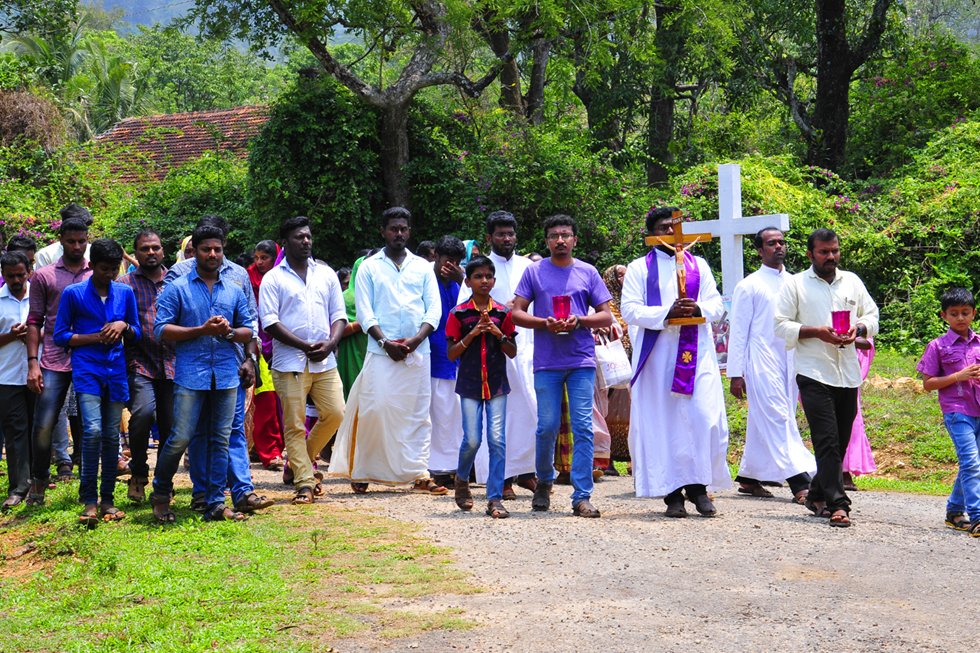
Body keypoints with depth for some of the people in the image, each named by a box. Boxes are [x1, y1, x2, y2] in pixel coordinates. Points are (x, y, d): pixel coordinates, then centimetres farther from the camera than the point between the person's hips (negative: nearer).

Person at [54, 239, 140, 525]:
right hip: (87, 369, -4)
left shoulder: (125, 293, 10)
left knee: (112, 436, 5)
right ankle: (89, 501, -12)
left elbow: (137, 333, 17)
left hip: (116, 370, 4)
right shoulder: (73, 294, 1)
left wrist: (124, 326, -6)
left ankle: (107, 499, 14)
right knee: (93, 430, -18)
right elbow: (60, 335, 2)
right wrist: (95, 337, -10)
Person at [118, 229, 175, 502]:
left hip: (171, 364, 3)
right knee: (143, 411, -24)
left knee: (171, 426, 3)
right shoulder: (125, 283, 6)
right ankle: (138, 474, -5)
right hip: (139, 364, -3)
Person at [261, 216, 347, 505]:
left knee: (335, 413, -2)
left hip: (324, 361, 4)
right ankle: (305, 482, 3)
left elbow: (339, 315, 12)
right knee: (294, 425, -3)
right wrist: (306, 346, -13)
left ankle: (302, 459, 21)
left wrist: (330, 344, -8)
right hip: (289, 362, -4)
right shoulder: (273, 279, 1)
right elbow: (270, 323, -7)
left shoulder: (326, 274, 13)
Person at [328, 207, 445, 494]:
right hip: (380, 352, -2)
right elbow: (364, 311, 1)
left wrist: (417, 339, -10)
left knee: (418, 413, 2)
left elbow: (434, 308, 6)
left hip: (418, 352, 2)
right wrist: (385, 342, -12)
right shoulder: (369, 267, 8)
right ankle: (361, 471, 2)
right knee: (374, 410, -9)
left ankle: (419, 473, 4)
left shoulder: (423, 266, 13)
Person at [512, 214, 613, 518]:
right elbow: (516, 313, 5)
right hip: (547, 362, 0)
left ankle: (582, 496, -3)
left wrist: (578, 321, -10)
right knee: (547, 427, 2)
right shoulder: (534, 271, 8)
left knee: (583, 427, -5)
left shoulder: (587, 272, 9)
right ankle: (544, 482, 27)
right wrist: (545, 323, -12)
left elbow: (606, 316, 9)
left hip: (582, 360, 0)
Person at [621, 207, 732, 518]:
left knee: (705, 419, -9)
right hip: (657, 355, -2)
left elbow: (717, 304, 10)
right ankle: (672, 492, 2)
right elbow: (630, 310, -4)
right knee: (663, 422, -3)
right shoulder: (639, 268, 7)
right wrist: (668, 312, -18)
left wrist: (698, 309, -13)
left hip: (696, 353, 2)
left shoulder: (698, 265, 15)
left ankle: (698, 486, 1)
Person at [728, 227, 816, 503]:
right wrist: (735, 373, -7)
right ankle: (799, 482, -16)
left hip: (790, 361, 5)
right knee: (779, 419, -11)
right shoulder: (749, 286, 0)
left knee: (764, 422, 9)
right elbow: (737, 332, -1)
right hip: (762, 363, -5)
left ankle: (749, 478, 18)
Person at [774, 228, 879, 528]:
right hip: (814, 373, -5)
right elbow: (781, 326, -1)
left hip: (848, 373, 5)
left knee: (840, 443, 10)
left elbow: (872, 316, 19)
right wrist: (817, 332, -15)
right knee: (827, 441, -13)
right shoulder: (795, 284, 2)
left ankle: (817, 496, 24)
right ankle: (836, 504, -15)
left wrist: (859, 329, -4)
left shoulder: (852, 281, 15)